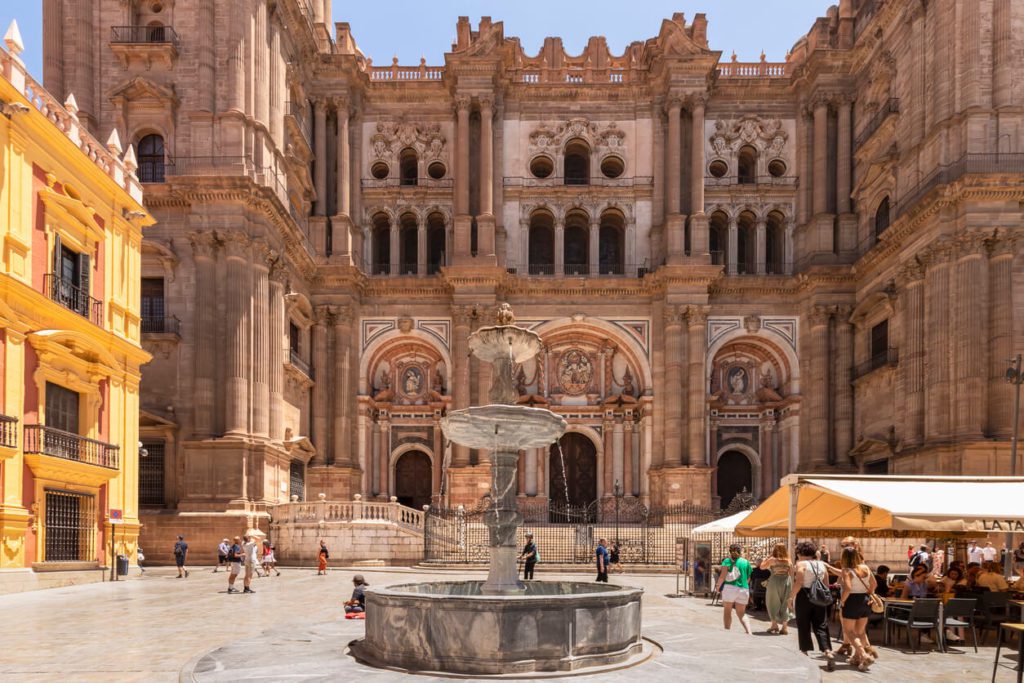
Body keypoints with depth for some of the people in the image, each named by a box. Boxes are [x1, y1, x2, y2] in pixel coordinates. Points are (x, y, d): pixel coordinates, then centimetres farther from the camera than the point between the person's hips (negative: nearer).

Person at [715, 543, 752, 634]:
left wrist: (718, 586, 5)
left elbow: (723, 576, -8)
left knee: (727, 611, 10)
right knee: (741, 613, 14)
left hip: (729, 587, -3)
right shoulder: (746, 562, 11)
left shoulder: (727, 561, 1)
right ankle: (749, 631, -4)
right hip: (743, 589, 3)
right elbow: (748, 579, 13)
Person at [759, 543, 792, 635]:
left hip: (775, 581, -3)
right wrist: (792, 586, 11)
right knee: (784, 604, 12)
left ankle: (774, 624, 9)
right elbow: (791, 574, 5)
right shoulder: (788, 561, 4)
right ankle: (785, 626, 9)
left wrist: (767, 557, 7)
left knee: (773, 603, 11)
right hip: (786, 581, 3)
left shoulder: (772, 559, -6)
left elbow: (762, 566, 2)